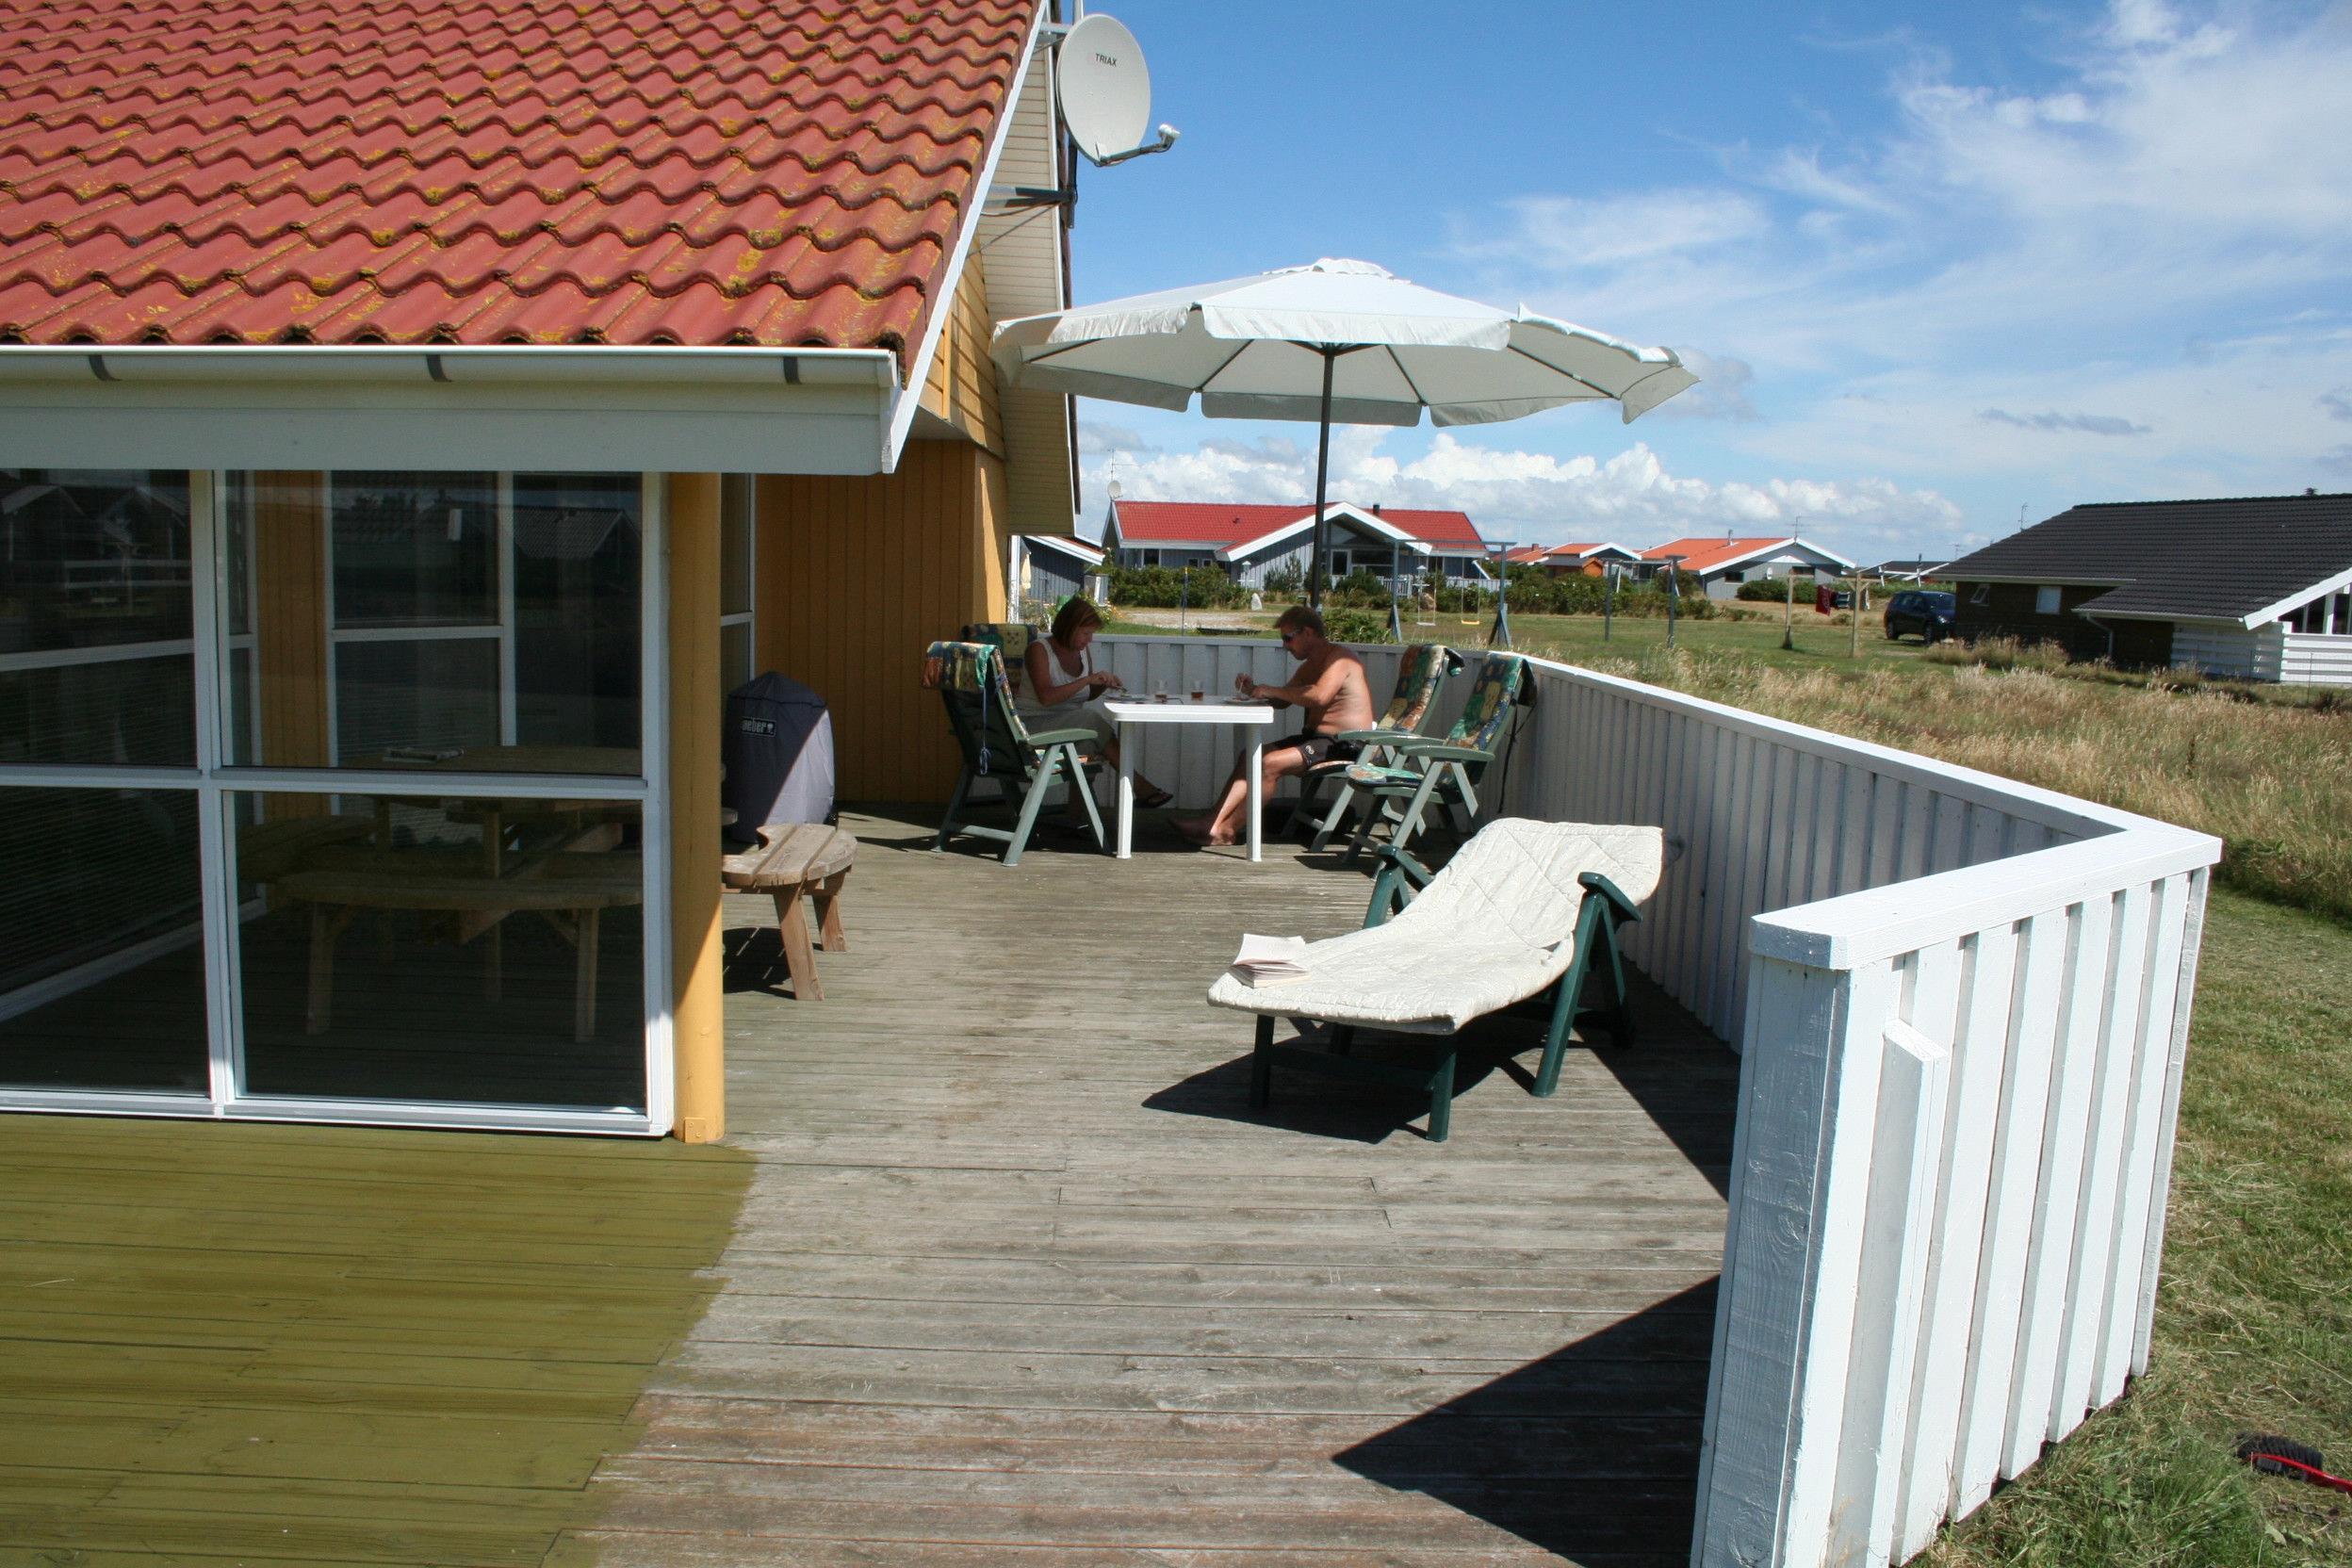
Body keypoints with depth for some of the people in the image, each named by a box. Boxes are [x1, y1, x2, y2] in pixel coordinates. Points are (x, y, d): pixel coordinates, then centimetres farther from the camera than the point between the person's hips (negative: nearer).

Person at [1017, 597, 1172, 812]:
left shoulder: (1082, 651, 10)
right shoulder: (1039, 649, -12)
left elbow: (1084, 696, 20)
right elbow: (1046, 697, -26)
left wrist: (1104, 685, -2)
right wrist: (1089, 679, -28)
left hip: (1070, 719, 7)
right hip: (1035, 722, -7)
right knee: (1095, 721, -29)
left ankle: (1077, 810, -20)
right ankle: (1138, 786, -22)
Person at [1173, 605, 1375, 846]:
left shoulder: (1339, 658, -11)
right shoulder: (1310, 666, 20)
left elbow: (1320, 696, -28)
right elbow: (1282, 701, 23)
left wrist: (1271, 690, -18)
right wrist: (1254, 691, 3)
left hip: (1345, 745, -10)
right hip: (1317, 738, 10)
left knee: (1272, 763, -26)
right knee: (1250, 756, -4)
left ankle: (1227, 830, -19)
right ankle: (1214, 823, -17)